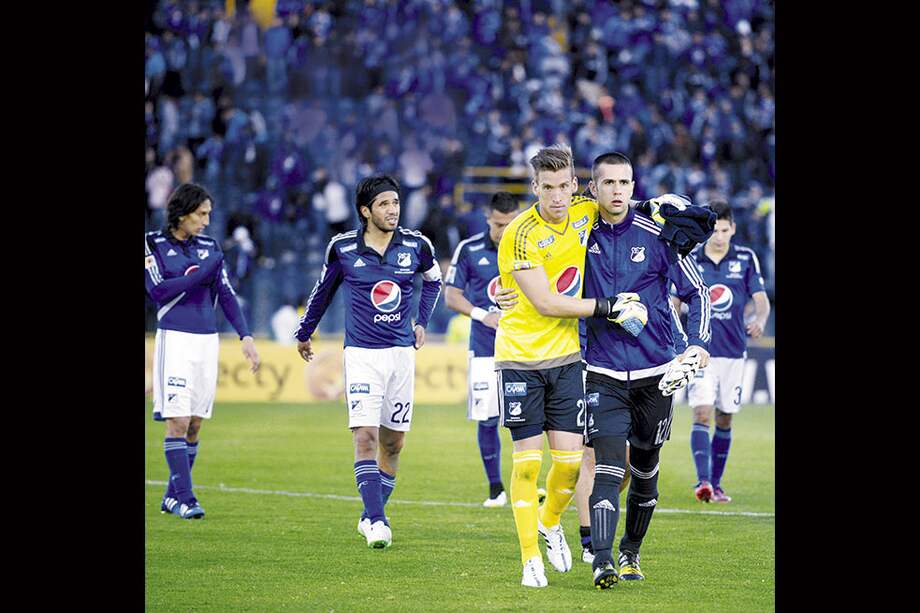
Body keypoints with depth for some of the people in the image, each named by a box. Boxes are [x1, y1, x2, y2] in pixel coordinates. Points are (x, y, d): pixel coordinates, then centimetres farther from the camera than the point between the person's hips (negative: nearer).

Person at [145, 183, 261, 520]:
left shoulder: (209, 247, 11)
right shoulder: (153, 244, -1)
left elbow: (226, 294, 9)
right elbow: (158, 290, -12)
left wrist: (246, 336, -1)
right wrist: (203, 273, -12)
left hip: (207, 339, 5)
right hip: (175, 338, -5)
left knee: (195, 423, 5)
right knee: (178, 421, -11)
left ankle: (172, 496, 13)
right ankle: (185, 498, -11)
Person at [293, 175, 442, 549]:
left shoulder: (415, 246, 0)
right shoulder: (343, 248, -4)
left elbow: (433, 280, 23)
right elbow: (324, 290, 14)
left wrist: (422, 321, 17)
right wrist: (304, 333, 24)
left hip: (401, 351, 3)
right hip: (362, 353, -3)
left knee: (393, 442, 6)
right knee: (365, 436, -15)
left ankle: (370, 517, 20)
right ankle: (377, 522, -18)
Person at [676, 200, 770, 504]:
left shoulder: (746, 258, 3)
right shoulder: (689, 260, 0)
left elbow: (761, 299, 1)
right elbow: (674, 305, 7)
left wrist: (759, 320, -21)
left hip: (734, 351, 2)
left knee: (724, 419, 9)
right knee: (702, 414, -17)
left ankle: (716, 484, 19)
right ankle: (703, 481, -25)